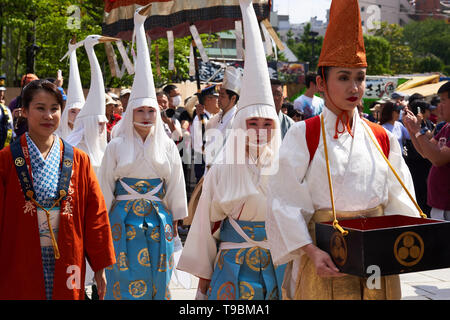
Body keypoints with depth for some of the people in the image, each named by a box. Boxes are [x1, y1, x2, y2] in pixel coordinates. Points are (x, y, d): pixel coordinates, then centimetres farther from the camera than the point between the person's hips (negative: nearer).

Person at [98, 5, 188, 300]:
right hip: (124, 221, -1)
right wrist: (104, 222, 4)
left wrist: (174, 222, 9)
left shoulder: (167, 146, 4)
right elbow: (106, 187, 5)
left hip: (158, 221, 1)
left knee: (157, 282, 6)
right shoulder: (116, 147, 1)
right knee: (126, 283, 0)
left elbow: (175, 186, 9)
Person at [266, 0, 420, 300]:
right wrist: (311, 251, -21)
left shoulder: (383, 139, 6)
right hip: (326, 261, -3)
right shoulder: (303, 135, -5)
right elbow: (286, 201, -10)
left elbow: (400, 202, 8)